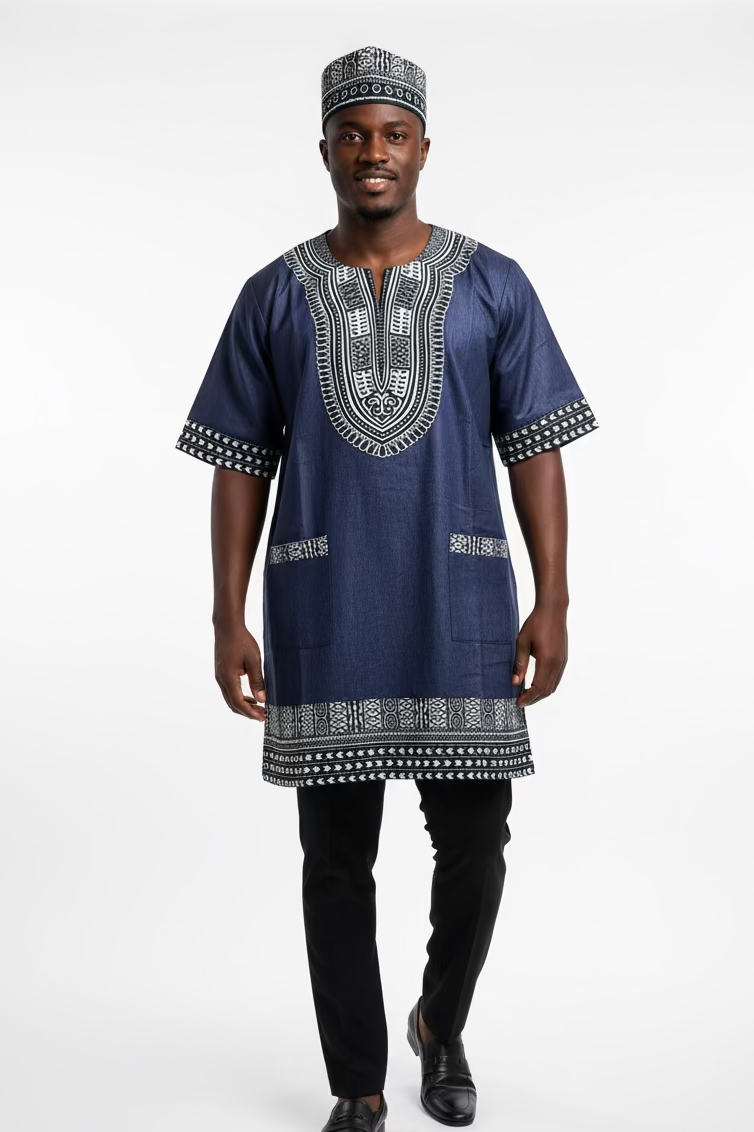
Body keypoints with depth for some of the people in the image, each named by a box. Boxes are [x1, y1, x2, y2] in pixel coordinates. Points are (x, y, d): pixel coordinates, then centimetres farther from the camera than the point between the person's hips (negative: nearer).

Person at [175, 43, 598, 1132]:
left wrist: (552, 601, -4)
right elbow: (241, 465, 6)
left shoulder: (493, 285, 6)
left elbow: (535, 449, 4)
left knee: (473, 841, 4)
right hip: (322, 614, 0)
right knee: (337, 859, 6)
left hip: (461, 605, 0)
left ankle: (441, 1025, 34)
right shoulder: (274, 296, 7)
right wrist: (229, 620, 0)